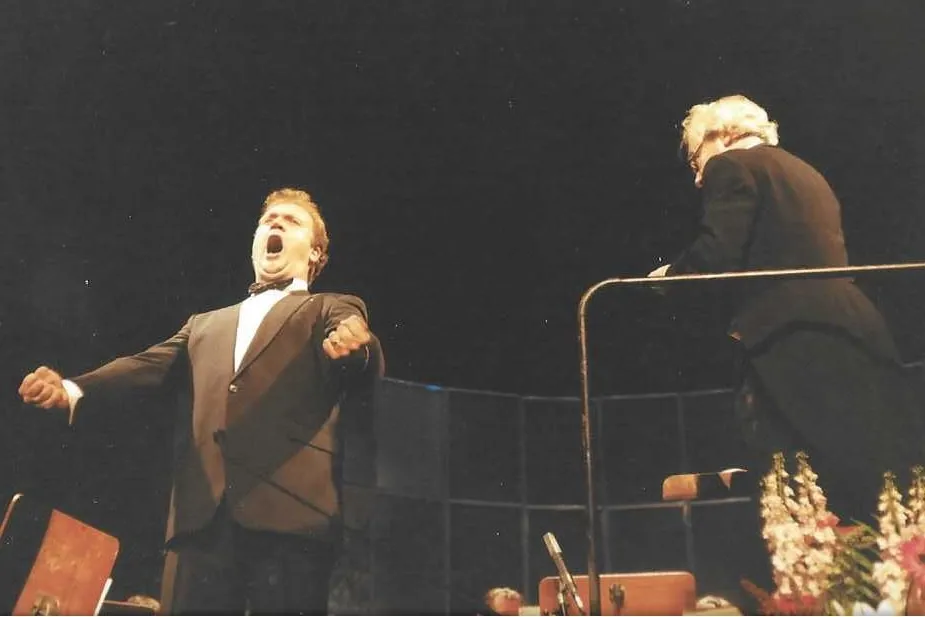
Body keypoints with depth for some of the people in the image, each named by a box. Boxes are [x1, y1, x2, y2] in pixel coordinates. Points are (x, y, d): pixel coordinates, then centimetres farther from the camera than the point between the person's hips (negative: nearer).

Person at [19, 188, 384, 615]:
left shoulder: (334, 311, 17)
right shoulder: (205, 324, 30)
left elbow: (365, 372, -2)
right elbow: (150, 365, 15)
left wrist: (355, 349, -28)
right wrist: (71, 389, -5)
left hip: (289, 511, -3)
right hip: (202, 515, 4)